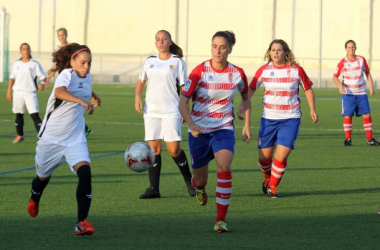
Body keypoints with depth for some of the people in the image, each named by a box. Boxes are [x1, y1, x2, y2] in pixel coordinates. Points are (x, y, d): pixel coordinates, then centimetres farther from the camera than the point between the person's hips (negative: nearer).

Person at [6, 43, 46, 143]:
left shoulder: (35, 64, -3)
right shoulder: (16, 64, 7)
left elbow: (43, 76, -4)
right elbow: (12, 78, 13)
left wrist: (42, 83, -25)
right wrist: (9, 91, 10)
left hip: (30, 93, -4)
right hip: (18, 92, 4)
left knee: (34, 114, -13)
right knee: (18, 115, 11)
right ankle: (19, 135, 25)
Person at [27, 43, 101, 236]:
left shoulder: (87, 76, 2)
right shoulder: (67, 75, -20)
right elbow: (59, 92, -45)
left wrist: (94, 96, 37)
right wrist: (82, 101, -57)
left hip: (75, 137, 4)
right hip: (52, 136, -4)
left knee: (85, 173, -20)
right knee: (43, 176, 16)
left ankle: (82, 222, -21)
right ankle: (34, 200, 52)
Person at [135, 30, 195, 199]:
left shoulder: (177, 62, 1)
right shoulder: (149, 61, 11)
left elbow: (184, 87, 1)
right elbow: (141, 82, 21)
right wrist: (137, 97, 4)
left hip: (171, 111, -3)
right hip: (151, 111, 3)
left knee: (174, 150, -7)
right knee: (154, 148, -2)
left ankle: (189, 180, 16)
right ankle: (154, 188, 1)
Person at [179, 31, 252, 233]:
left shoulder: (237, 74, -5)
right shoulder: (200, 71, -12)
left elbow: (246, 97, 15)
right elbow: (183, 102, -13)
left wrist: (247, 125, 11)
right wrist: (191, 124, -29)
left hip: (224, 129, 0)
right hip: (199, 131, 0)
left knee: (224, 168, -25)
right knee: (200, 180, 9)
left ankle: (221, 220, -20)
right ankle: (198, 187, 50)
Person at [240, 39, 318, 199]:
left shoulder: (296, 70, -3)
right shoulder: (264, 70, -1)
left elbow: (308, 89, 9)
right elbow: (251, 88, 5)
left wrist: (312, 110, 6)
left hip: (290, 119, -2)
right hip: (269, 118, 2)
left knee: (281, 156, -13)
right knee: (264, 157, 3)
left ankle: (273, 186, 9)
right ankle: (267, 178, 36)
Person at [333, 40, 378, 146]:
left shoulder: (361, 59, 2)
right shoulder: (343, 62, -5)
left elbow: (368, 73, 13)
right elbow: (335, 76, -1)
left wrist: (371, 87, 6)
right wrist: (340, 86, -19)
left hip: (361, 93, 2)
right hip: (347, 93, -2)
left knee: (367, 115, -2)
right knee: (347, 116, -6)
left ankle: (369, 138, 5)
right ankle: (348, 139, 4)